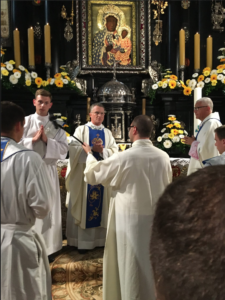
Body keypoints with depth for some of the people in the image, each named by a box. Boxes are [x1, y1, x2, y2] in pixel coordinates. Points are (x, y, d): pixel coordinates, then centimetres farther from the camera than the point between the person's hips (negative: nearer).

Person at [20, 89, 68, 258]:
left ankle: (48, 247, 22)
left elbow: (64, 149, -1)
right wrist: (33, 139, -14)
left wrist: (47, 141, -14)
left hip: (49, 171, 1)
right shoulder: (25, 121, 2)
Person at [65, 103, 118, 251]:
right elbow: (74, 149, -9)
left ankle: (100, 238, 18)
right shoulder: (81, 129, 4)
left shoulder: (108, 133, 12)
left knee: (101, 206, 7)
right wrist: (92, 148, -18)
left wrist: (102, 150, -15)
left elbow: (115, 152, 3)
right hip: (84, 173, -3)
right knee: (83, 206, 1)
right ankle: (81, 240, 10)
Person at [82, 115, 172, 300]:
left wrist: (90, 154, 12)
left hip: (130, 217, -4)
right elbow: (168, 186, 8)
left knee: (130, 262, 13)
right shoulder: (164, 157, -6)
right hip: (156, 216, 5)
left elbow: (93, 174, -6)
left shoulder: (124, 157, -19)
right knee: (153, 259, 22)